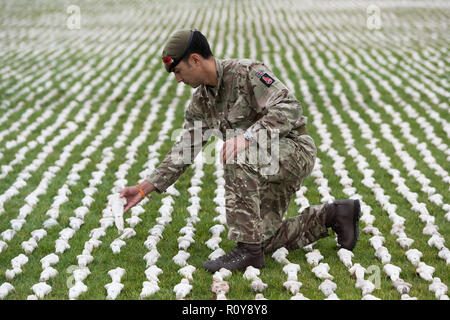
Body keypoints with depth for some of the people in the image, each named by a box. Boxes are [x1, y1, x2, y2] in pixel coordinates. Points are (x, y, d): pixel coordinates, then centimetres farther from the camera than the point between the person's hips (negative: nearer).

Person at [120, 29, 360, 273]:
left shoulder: (247, 72, -18)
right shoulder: (200, 103, 5)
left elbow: (289, 108, -29)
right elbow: (183, 151, 8)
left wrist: (248, 136, -40)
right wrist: (143, 189, 3)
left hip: (296, 150, -9)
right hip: (267, 163, 9)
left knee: (238, 158, -35)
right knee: (266, 239, 2)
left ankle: (247, 250, -28)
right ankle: (332, 215, 20)